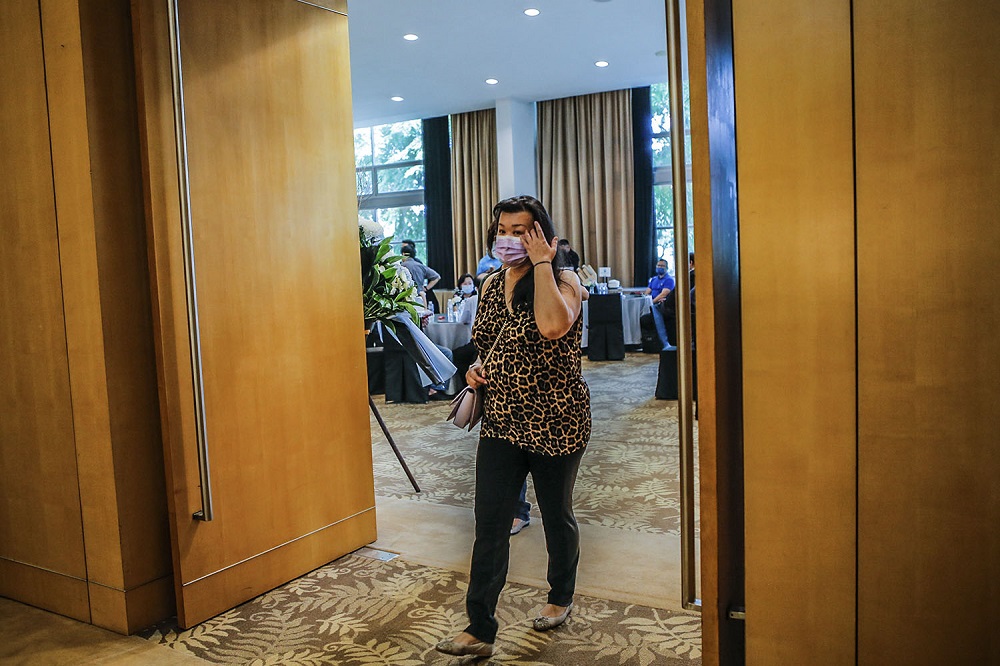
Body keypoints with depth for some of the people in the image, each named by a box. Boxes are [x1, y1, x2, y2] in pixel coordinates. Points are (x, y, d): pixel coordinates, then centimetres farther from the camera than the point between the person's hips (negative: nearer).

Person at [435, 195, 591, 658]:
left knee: (556, 516, 15)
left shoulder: (564, 281, -11)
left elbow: (553, 326, -35)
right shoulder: (492, 285, 7)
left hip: (555, 422, -4)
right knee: (489, 525, 1)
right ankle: (480, 629, 10)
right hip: (501, 421, 5)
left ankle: (561, 597, 39)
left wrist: (541, 263, -24)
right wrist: (477, 369, -1)